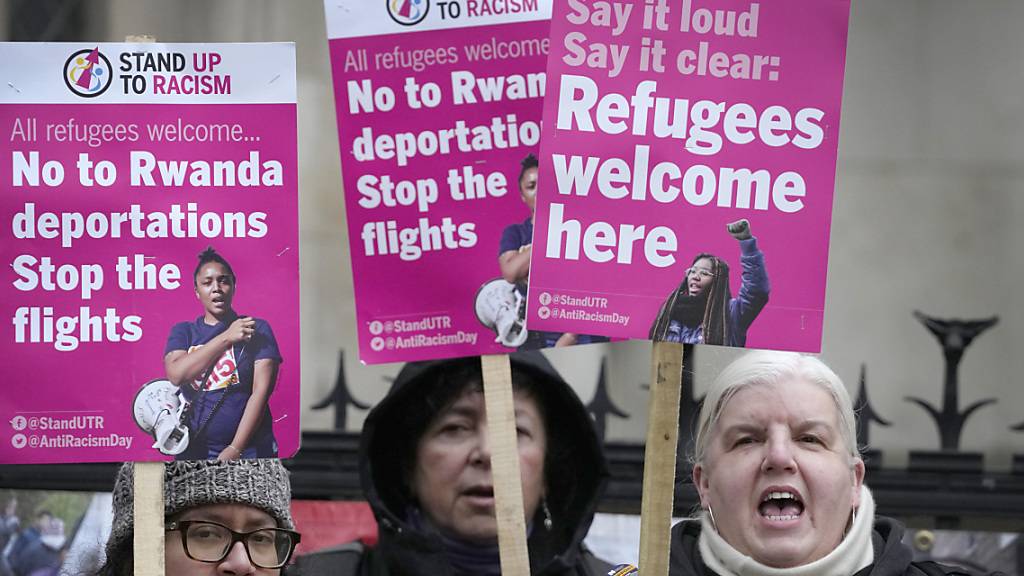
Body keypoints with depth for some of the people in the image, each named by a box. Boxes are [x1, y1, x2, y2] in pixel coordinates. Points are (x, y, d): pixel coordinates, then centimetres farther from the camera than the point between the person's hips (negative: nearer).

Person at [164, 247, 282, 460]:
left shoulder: (257, 329, 4)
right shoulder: (183, 332, 12)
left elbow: (261, 391, -5)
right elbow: (176, 374, -8)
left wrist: (235, 449, -14)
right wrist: (226, 338, -11)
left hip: (250, 451, -2)